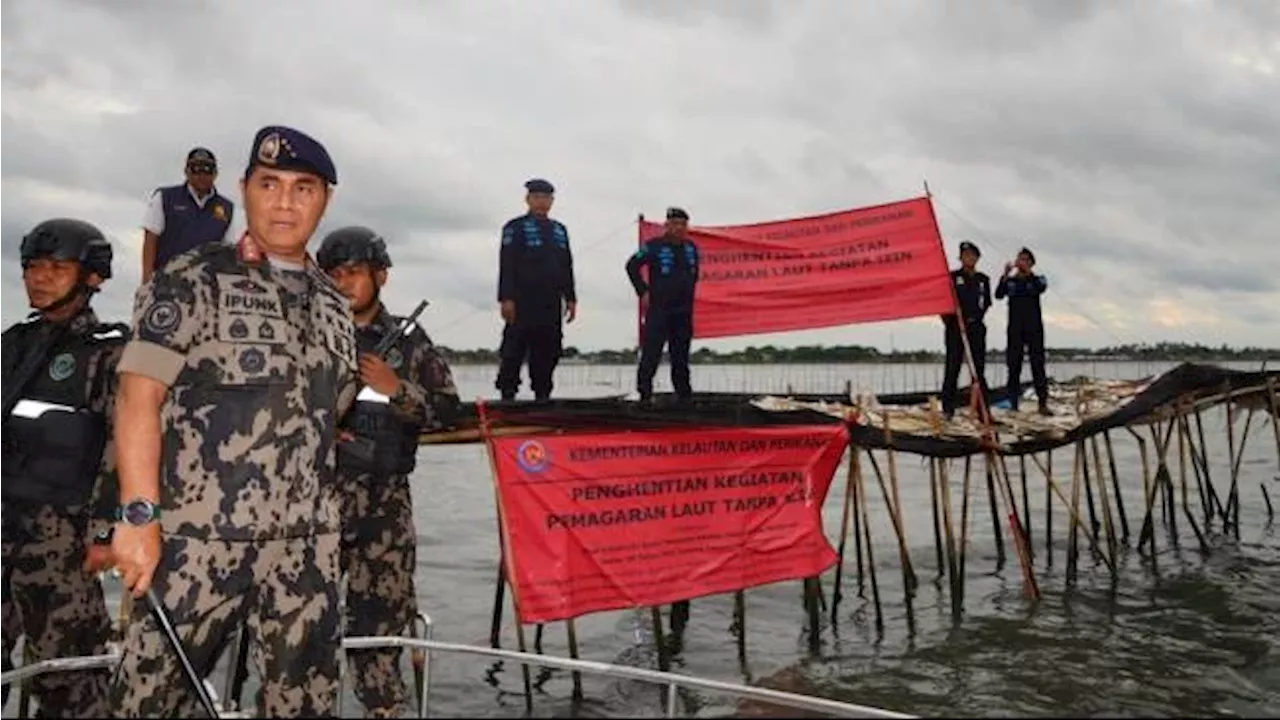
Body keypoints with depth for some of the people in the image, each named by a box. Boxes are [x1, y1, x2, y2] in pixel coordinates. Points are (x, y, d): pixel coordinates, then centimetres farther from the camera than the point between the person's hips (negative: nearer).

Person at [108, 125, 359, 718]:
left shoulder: (333, 303, 14)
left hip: (306, 548, 5)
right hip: (198, 539, -4)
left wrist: (325, 523, 15)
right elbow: (138, 400, -8)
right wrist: (139, 516, -15)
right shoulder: (190, 281, -1)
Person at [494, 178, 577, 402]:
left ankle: (542, 393, 12)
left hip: (551, 303, 5)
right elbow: (506, 266, -6)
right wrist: (506, 298, -14)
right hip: (522, 302, -5)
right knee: (515, 349, -5)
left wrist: (570, 298, 12)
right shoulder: (515, 228, 2)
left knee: (548, 350, 5)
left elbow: (567, 267, 19)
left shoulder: (559, 230, 20)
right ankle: (508, 392, -2)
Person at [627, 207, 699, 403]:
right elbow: (632, 266, -2)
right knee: (651, 353, -7)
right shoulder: (654, 246, -7)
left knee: (681, 355, 11)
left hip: (684, 311, 5)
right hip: (659, 308, -5)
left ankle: (684, 392, 17)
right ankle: (644, 392, -3)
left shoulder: (691, 248, 10)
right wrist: (643, 291, -5)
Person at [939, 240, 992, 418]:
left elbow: (986, 303, 16)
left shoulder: (983, 279, 13)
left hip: (976, 328, 3)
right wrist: (950, 321, -6)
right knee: (953, 367, -4)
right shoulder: (952, 277, 3)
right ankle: (948, 408, -1)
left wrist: (975, 318, 3)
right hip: (955, 328, -3)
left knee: (979, 367, 3)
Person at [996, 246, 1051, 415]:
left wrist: (1028, 272, -22)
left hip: (1034, 328, -1)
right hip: (1015, 329, 1)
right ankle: (1013, 404, 1)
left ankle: (1043, 404, -8)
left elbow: (1041, 288, -15)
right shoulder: (1010, 281, 10)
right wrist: (1006, 274, -19)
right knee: (1014, 366, 0)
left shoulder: (1037, 279, 10)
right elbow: (998, 295, -9)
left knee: (1038, 364, -6)